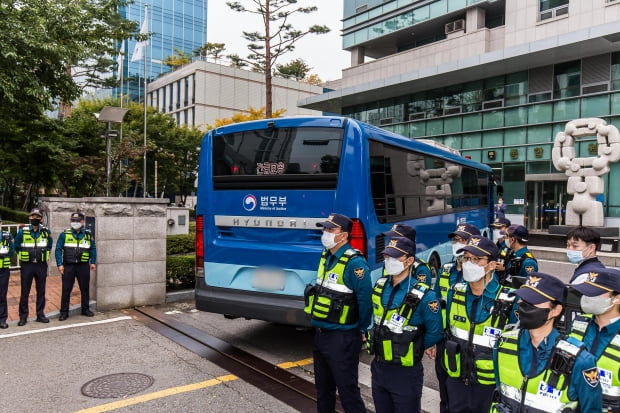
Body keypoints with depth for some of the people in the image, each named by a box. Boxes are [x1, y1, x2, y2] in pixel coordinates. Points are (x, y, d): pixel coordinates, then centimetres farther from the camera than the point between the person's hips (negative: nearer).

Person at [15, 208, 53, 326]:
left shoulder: (46, 232, 3)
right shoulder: (22, 231, -3)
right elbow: (17, 247, 10)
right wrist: (24, 256, 12)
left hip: (41, 265, 2)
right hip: (27, 265, -2)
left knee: (41, 291, 7)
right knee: (25, 292, 2)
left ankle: (40, 315, 16)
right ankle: (23, 317, 10)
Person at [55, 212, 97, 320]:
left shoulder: (88, 234, 5)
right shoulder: (64, 234, 0)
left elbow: (93, 249, 10)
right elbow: (58, 249, -1)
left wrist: (93, 262, 2)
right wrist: (60, 264, -8)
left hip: (83, 266, 2)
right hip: (69, 266, -2)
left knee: (85, 288, 10)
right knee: (66, 289, 2)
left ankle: (85, 309, 23)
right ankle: (64, 312, 12)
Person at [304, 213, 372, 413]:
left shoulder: (354, 263, -21)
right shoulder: (325, 256, 6)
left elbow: (365, 298, -20)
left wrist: (361, 329, -8)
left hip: (342, 338, -9)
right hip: (320, 333, 9)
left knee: (347, 390, 3)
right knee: (323, 388, 22)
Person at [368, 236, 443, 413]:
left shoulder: (423, 295, -20)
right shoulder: (380, 286, 0)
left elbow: (435, 331, -10)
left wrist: (420, 348, 4)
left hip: (405, 373, -6)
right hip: (378, 367, 6)